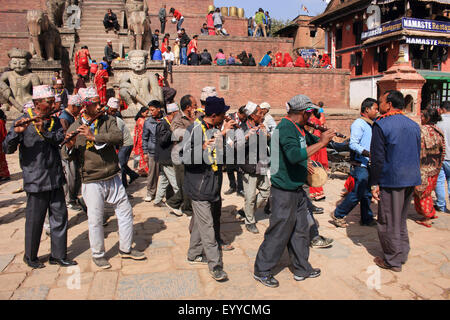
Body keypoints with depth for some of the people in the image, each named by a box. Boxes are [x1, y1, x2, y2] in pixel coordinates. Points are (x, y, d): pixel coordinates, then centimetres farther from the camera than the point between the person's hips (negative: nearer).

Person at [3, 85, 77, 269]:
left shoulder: (54, 121, 9)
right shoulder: (23, 121, -5)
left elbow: (60, 138, -8)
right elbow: (7, 149, -13)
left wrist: (43, 130, -25)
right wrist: (17, 132, -30)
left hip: (55, 179, 5)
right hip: (36, 181, -5)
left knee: (60, 217, 9)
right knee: (35, 221, 6)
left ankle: (58, 255, 22)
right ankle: (30, 257, 26)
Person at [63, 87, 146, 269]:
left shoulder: (108, 121, 2)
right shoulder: (75, 128, 0)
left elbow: (118, 137, -18)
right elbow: (67, 156, 1)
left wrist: (94, 136, -26)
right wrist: (70, 146, -21)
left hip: (113, 178, 3)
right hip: (92, 182, -2)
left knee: (125, 211, 10)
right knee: (95, 220, 2)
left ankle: (125, 249, 28)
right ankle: (98, 255, 23)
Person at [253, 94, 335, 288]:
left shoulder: (299, 128, 11)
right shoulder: (285, 128, -19)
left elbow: (312, 141, 29)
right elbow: (294, 155, -34)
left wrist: (326, 137, 10)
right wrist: (321, 143, -26)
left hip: (297, 190, 10)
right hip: (284, 191, -10)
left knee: (300, 230, 18)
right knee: (279, 232, 1)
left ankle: (302, 269, 33)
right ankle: (262, 271, 17)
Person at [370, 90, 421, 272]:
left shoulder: (381, 125, -12)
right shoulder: (414, 125, 9)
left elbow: (377, 158, -14)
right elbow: (417, 154, 15)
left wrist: (375, 183, -9)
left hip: (391, 180, -7)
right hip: (411, 179, 7)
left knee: (389, 222, 5)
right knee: (401, 219, 21)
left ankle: (393, 261, 15)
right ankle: (402, 254, 31)